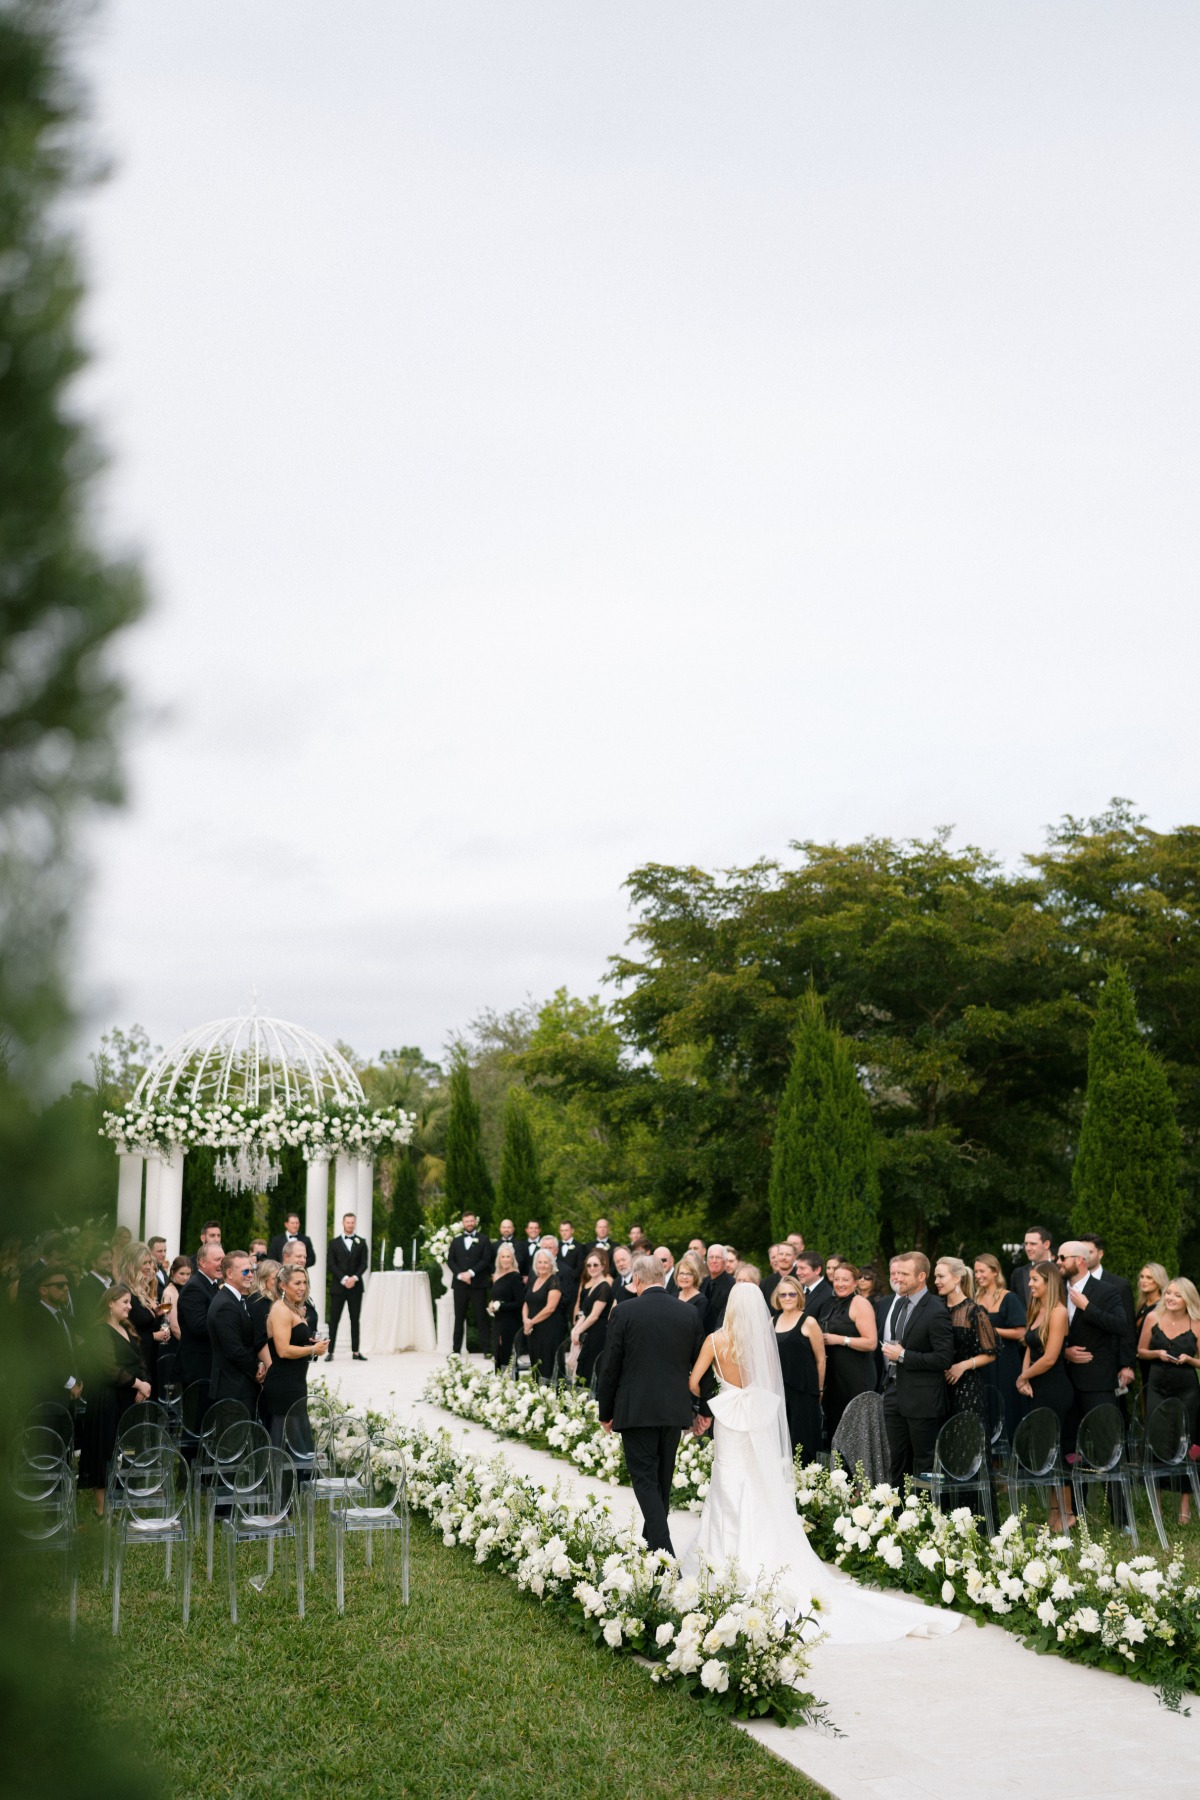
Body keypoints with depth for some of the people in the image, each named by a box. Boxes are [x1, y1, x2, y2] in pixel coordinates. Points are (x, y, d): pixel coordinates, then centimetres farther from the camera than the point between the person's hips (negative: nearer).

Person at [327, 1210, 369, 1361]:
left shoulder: (361, 1242, 10)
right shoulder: (335, 1243, 7)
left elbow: (364, 1263, 2)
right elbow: (332, 1265, -2)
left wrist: (354, 1278, -14)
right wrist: (344, 1279, -15)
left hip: (355, 1286, 1)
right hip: (338, 1286, -1)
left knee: (355, 1320, 3)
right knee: (334, 1320, -2)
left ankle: (355, 1352, 6)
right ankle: (330, 1352, -1)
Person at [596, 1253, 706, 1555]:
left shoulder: (624, 1313, -9)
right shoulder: (690, 1314, 1)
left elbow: (611, 1367, -5)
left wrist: (605, 1411, 6)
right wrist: (704, 1409, 18)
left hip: (635, 1410, -4)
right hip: (675, 1410, 4)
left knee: (645, 1479, -2)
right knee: (662, 1479, 19)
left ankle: (664, 1550, -14)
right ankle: (652, 1539, 32)